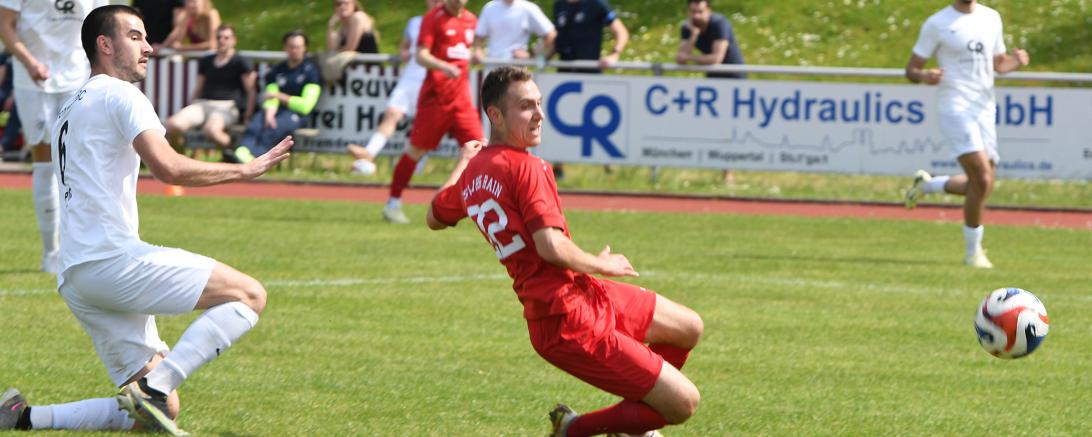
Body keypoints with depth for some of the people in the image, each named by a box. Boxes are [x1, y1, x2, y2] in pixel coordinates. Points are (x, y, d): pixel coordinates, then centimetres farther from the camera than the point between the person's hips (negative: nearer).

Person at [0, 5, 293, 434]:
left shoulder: (70, 108, 27)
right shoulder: (119, 94, -3)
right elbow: (167, 167, -17)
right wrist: (244, 170, -10)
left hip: (74, 278, 9)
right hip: (113, 259, -9)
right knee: (249, 296, -13)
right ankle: (153, 389, -22)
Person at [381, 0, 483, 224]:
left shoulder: (471, 20, 13)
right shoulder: (433, 18, -5)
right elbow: (421, 56, -15)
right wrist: (444, 66, -30)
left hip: (462, 99, 5)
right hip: (435, 97, -5)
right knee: (417, 150, 1)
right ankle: (393, 204, 10)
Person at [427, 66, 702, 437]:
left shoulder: (472, 172, 8)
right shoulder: (526, 168, -19)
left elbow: (435, 219, 28)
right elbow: (552, 247, -29)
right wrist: (600, 265, -10)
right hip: (571, 322, -10)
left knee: (689, 328, 25)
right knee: (683, 403, -11)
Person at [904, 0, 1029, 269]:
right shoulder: (937, 24, -4)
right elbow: (911, 70, -1)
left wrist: (1015, 62, -1)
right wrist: (925, 76, -24)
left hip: (985, 109, 6)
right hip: (955, 108, -6)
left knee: (981, 186, 8)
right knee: (982, 178, -18)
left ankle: (925, 185, 33)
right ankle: (973, 252, -4)